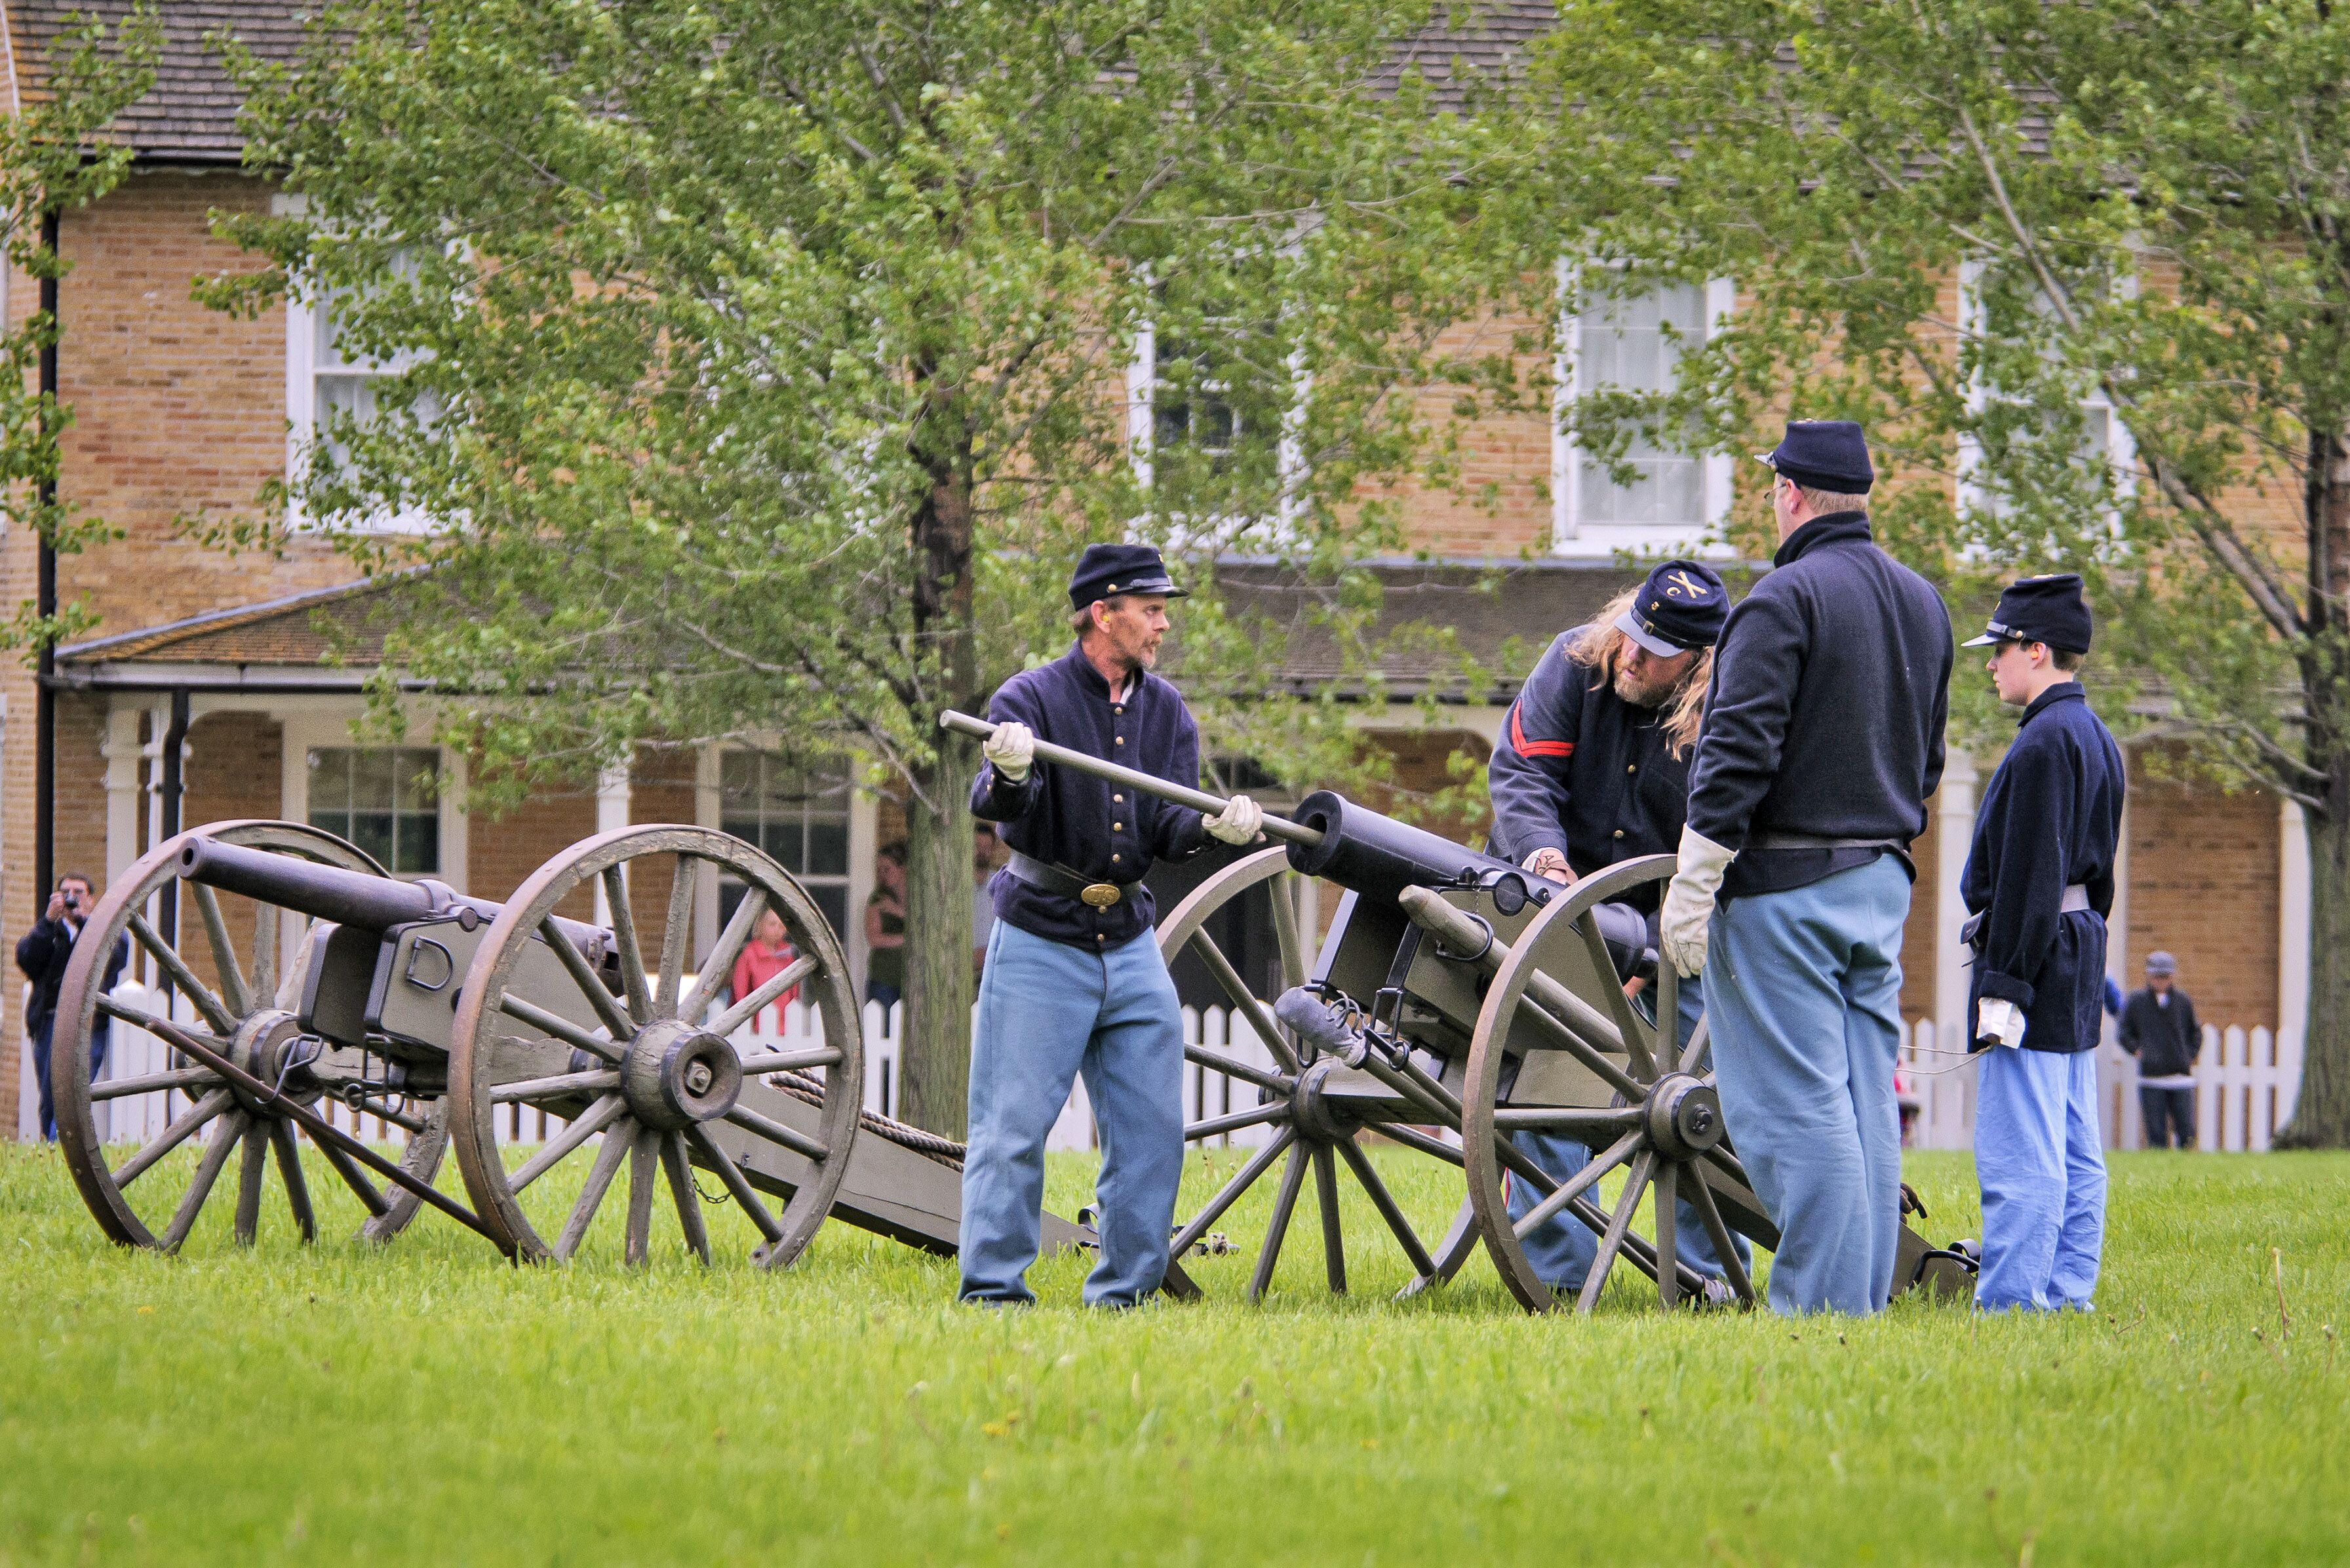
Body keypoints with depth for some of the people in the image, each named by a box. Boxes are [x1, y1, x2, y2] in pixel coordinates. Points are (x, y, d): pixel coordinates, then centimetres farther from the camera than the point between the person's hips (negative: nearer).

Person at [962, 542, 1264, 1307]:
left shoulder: (1167, 711, 8)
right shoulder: (1031, 698, -9)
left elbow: (1167, 832, -1)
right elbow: (994, 807, -23)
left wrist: (1212, 826, -24)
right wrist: (1009, 777, -46)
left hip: (1130, 944, 5)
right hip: (1039, 943, -5)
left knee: (1152, 1128, 5)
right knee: (1014, 1126, -6)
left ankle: (1124, 1293, 13)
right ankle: (993, 1288, -1)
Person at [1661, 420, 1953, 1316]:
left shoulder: (1785, 599, -13)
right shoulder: (1921, 603, 13)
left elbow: (1737, 755, -18)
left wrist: (1691, 891, -16)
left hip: (1784, 887, -8)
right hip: (1882, 884, 8)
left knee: (1795, 1102, -7)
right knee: (1866, 1098, 9)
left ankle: (1819, 1302, -9)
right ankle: (1864, 1299, 8)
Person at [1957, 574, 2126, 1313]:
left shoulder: (2044, 743, -16)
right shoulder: (2095, 738, 15)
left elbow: (2029, 875, -20)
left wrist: (2002, 987, -20)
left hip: (2033, 955, -11)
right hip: (2078, 966, 11)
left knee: (2019, 1156, -10)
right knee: (2075, 1154, 11)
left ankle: (2010, 1302, -12)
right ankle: (2069, 1294, 13)